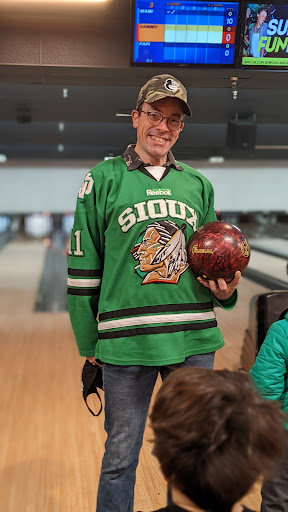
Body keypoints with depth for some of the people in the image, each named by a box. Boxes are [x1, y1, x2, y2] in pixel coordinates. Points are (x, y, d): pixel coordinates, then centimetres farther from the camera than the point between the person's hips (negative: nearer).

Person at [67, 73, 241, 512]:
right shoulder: (103, 179, -1)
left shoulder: (199, 184, 9)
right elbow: (83, 266, 0)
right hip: (126, 341, -3)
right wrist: (88, 342, 0)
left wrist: (226, 291, -2)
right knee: (121, 456, 10)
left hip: (195, 340, 4)